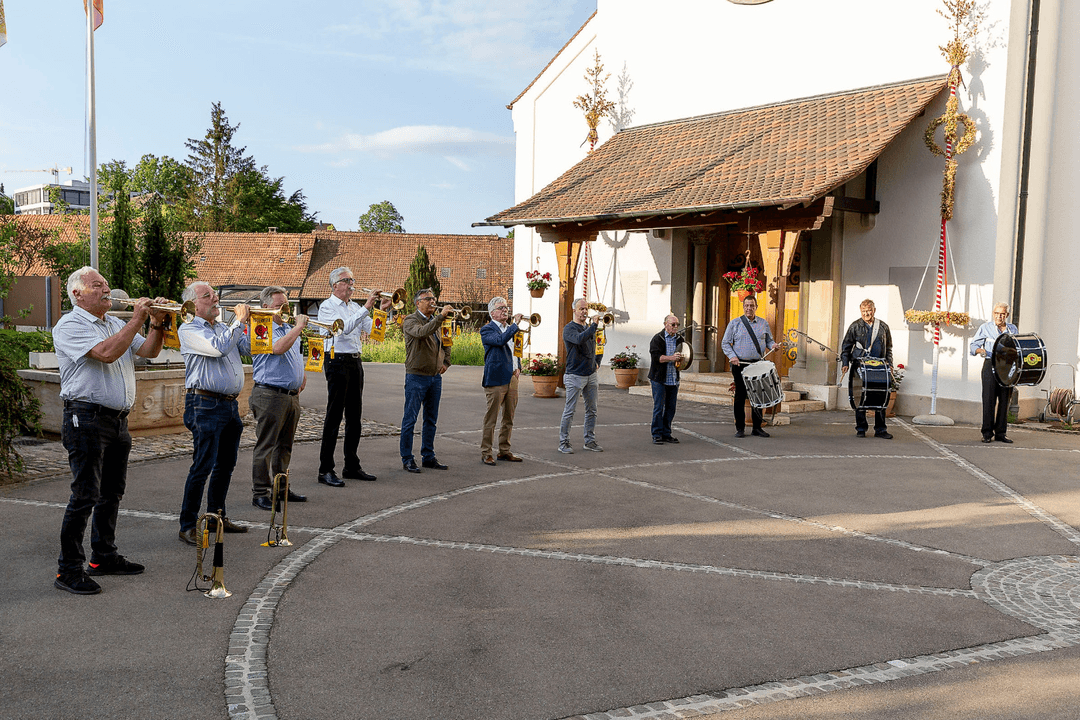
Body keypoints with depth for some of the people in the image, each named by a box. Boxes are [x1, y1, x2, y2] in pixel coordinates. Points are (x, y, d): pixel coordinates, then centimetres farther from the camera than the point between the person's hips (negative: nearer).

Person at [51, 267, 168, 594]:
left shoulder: (116, 324, 18)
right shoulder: (69, 325, -7)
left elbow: (149, 351, 9)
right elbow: (107, 353, -22)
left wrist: (157, 323, -7)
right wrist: (137, 319, -17)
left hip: (118, 419, 8)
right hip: (86, 418, -8)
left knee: (112, 491, 14)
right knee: (85, 495, -9)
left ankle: (104, 557, 26)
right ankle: (69, 569, -1)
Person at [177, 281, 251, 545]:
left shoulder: (225, 328, 19)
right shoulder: (189, 330, -5)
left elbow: (250, 348, 11)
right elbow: (218, 347, -20)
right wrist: (239, 321, -10)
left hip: (230, 404, 8)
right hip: (205, 404, -8)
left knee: (226, 464, 14)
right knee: (203, 466, -8)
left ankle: (216, 516, 26)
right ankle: (188, 526, 0)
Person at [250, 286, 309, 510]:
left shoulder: (288, 328, 19)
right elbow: (279, 348, -29)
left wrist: (301, 376, 15)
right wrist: (298, 327, -21)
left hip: (291, 396, 9)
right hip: (270, 396, -8)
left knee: (284, 446, 14)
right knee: (265, 446, -4)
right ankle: (260, 494, 1)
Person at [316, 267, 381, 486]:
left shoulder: (355, 307, 17)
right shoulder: (327, 307, -4)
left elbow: (371, 328, 9)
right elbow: (344, 328, -20)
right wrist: (366, 308, -22)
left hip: (355, 362, 7)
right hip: (337, 361, -7)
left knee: (354, 415, 10)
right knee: (334, 416, -8)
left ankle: (352, 466, 18)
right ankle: (326, 470, -4)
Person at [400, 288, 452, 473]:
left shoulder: (437, 321, 14)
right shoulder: (410, 321, -7)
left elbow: (445, 343, 29)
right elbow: (422, 332, -29)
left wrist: (446, 362, 16)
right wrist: (440, 316, -34)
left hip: (435, 376, 7)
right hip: (416, 376, -7)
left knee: (431, 420, 11)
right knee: (410, 419, -2)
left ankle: (428, 457, 19)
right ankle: (407, 458, 4)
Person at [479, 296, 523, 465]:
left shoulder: (510, 329, 19)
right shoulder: (487, 330, -4)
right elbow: (500, 340, -24)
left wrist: (518, 367, 13)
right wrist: (515, 324, -21)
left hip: (512, 378, 7)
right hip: (496, 379, -7)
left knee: (509, 419, 11)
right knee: (491, 418, -4)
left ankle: (505, 451, 21)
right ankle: (485, 453, 3)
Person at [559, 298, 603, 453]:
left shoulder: (589, 327, 15)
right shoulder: (569, 328, -8)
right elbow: (579, 339, -30)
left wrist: (596, 362, 13)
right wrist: (593, 325, -28)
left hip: (591, 375, 7)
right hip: (575, 375, -7)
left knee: (591, 411, 9)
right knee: (569, 411, -3)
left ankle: (590, 441, 18)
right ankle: (563, 442, 4)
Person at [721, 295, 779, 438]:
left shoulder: (763, 324, 11)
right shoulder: (734, 324, 3)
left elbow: (769, 340, 18)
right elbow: (725, 343, 3)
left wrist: (772, 345, -5)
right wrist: (732, 356, -12)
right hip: (740, 364, -2)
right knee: (740, 396, 1)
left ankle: (757, 427, 13)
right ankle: (740, 428, 8)